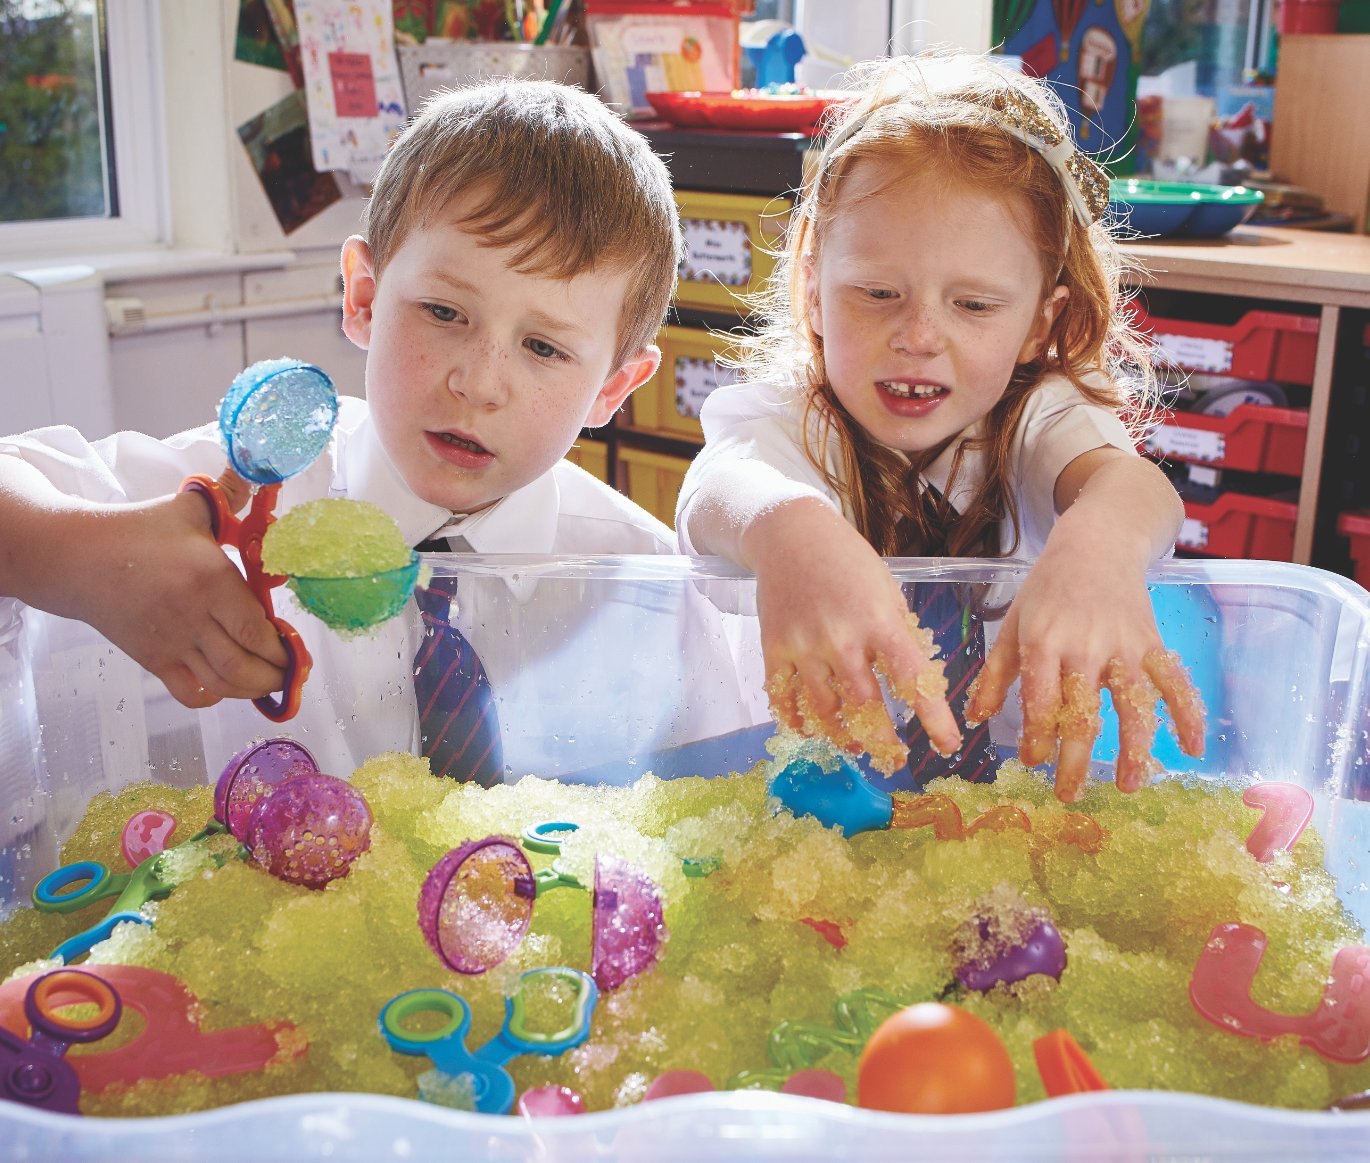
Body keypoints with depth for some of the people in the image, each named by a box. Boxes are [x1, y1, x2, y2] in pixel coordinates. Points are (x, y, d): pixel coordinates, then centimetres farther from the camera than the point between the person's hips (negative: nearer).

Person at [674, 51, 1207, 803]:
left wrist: (1099, 544, -50)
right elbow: (718, 492, -31)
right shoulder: (781, 416, -7)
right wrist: (790, 530, -56)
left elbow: (1128, 480, -25)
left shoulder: (1039, 417, -2)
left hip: (1003, 761, 1)